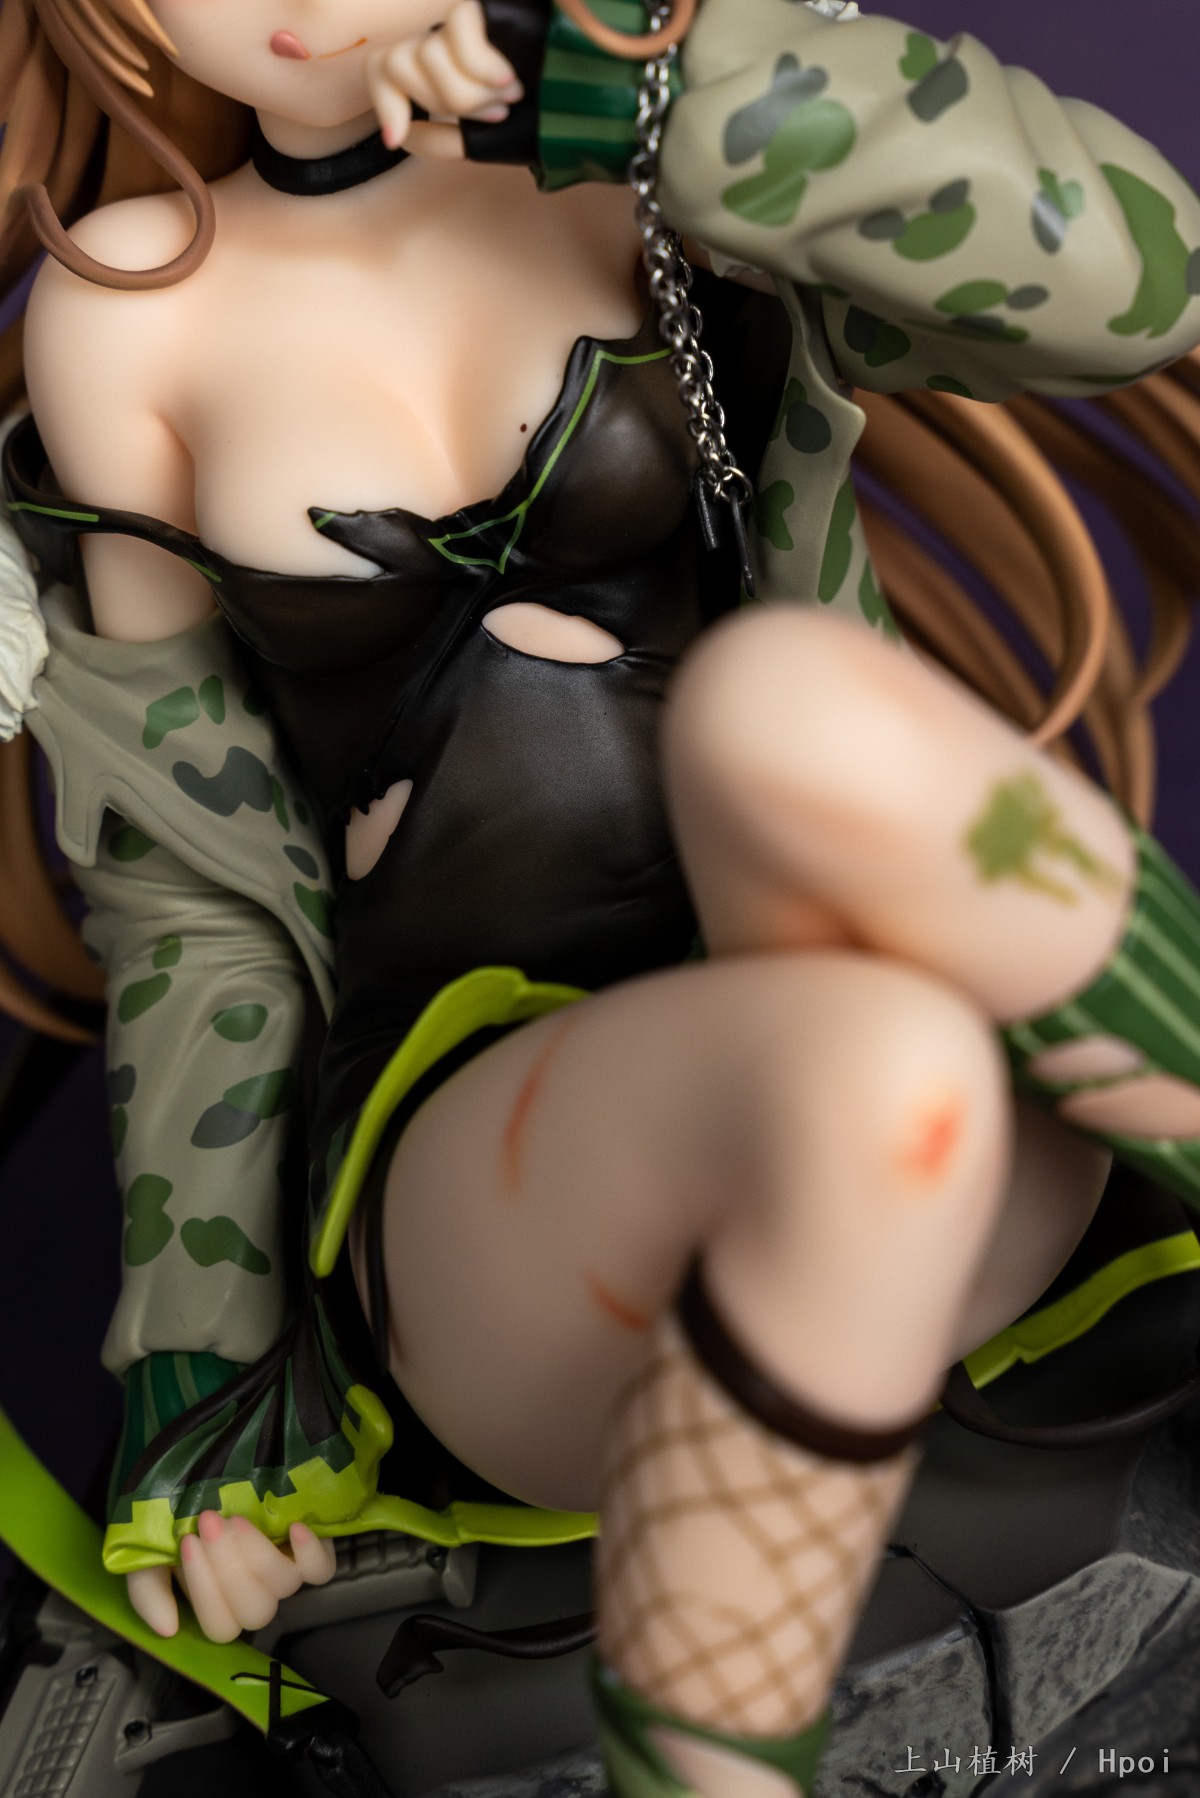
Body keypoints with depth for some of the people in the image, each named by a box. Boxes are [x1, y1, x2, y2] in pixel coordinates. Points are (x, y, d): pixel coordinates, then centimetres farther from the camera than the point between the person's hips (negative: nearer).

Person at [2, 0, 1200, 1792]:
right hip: (493, 1186, 0)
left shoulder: (662, 178, 9)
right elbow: (184, 858, 11)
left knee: (785, 703, -32)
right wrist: (206, 1347, 7)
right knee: (883, 1065, -35)